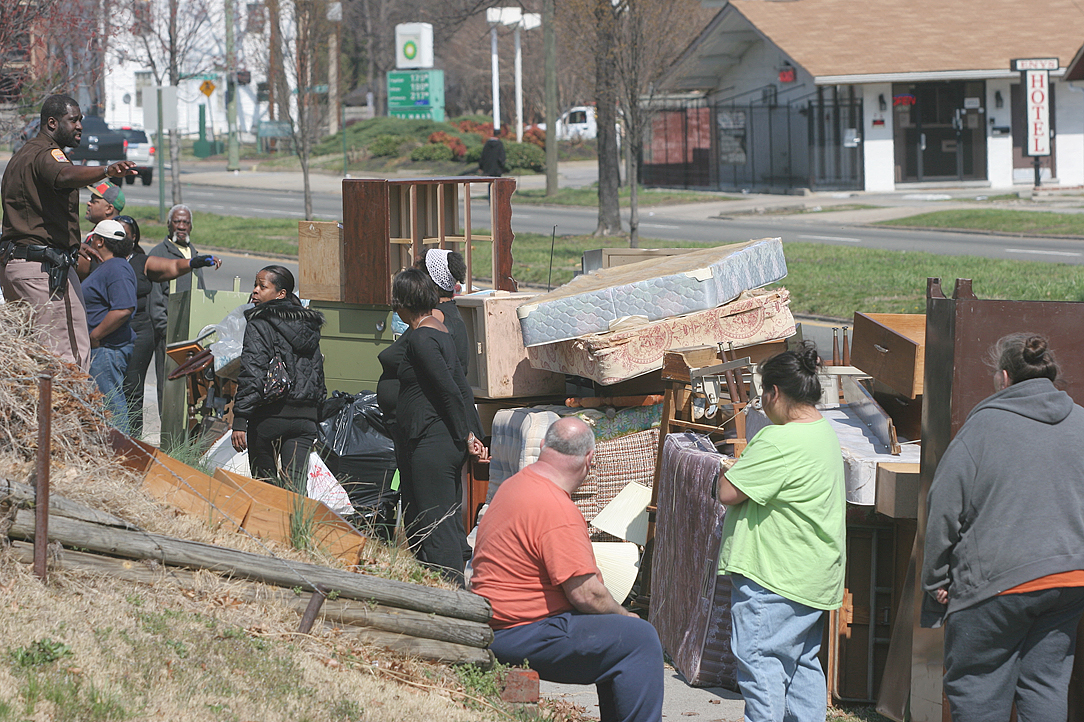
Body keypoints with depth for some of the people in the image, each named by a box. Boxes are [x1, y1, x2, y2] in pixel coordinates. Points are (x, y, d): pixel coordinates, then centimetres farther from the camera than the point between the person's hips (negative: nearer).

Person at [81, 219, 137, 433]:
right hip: (99, 348, 11)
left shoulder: (117, 269, -16)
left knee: (110, 401, -9)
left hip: (108, 349, -11)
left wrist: (94, 336, -20)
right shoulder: (106, 267, 19)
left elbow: (124, 310, -27)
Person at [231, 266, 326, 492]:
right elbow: (318, 375, 19)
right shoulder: (309, 327, 14)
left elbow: (251, 375, -15)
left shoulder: (259, 326, -7)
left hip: (269, 415, -5)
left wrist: (239, 421, -16)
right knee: (295, 486, -2)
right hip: (305, 417, 5)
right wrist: (315, 418, 25)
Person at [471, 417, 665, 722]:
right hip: (521, 636, -11)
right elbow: (586, 594, -22)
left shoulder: (515, 485, 11)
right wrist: (625, 616, -3)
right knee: (639, 638, -13)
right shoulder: (558, 512, -21)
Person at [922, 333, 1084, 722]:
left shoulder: (984, 424, -7)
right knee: (1047, 682, 10)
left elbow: (944, 507, -5)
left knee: (974, 684, 3)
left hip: (999, 578, -5)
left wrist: (936, 580, 4)